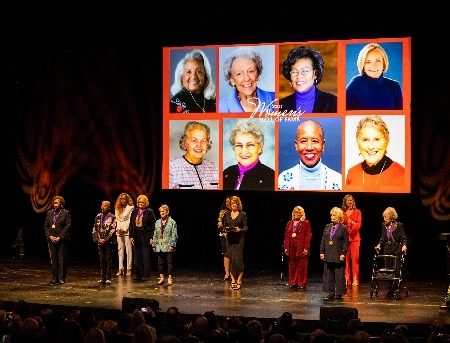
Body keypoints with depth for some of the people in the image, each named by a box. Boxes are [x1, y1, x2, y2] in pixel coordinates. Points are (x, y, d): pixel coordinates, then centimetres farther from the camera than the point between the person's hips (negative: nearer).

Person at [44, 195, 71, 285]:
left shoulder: (65, 213, -1)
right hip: (52, 240, 4)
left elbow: (68, 226, -7)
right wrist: (49, 236, -4)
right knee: (53, 259, 5)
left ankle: (62, 278, 2)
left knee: (62, 259, -3)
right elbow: (46, 226, 12)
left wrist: (59, 237, -13)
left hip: (62, 240, -4)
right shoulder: (49, 213, 12)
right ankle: (54, 278, 9)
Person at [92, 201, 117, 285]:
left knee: (108, 260, -2)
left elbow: (113, 230, -9)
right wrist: (98, 239, -5)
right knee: (102, 260, 6)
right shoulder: (98, 217, 11)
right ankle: (103, 278, 10)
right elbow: (94, 229, 10)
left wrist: (105, 239, -15)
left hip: (109, 242, -4)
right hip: (100, 242, 4)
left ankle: (108, 278, -1)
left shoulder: (112, 218, -3)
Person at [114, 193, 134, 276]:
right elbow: (117, 219, 12)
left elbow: (130, 220, -6)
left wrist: (124, 229, -10)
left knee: (129, 250, -5)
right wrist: (118, 229, -3)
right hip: (119, 231, 5)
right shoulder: (117, 208, 15)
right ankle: (121, 269, 5)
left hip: (127, 231, -5)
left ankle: (129, 269, -4)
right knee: (120, 250, 4)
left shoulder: (130, 208, -2)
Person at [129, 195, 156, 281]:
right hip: (136, 236, 5)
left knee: (146, 257, -1)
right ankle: (139, 275, 13)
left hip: (146, 236, -5)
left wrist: (152, 237, -11)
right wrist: (131, 236, 3)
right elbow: (131, 224, 11)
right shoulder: (134, 211, 10)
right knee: (137, 256, 7)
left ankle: (146, 275, 4)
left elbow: (153, 225, -6)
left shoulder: (149, 212, -3)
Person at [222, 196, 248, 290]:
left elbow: (246, 228, 0)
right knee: (231, 259, 2)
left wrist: (239, 230, -18)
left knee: (238, 259, -7)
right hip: (230, 239, 3)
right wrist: (226, 229, -8)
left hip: (239, 239, -3)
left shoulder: (242, 214, 1)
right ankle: (233, 281, 9)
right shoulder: (227, 214, 11)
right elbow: (224, 227, 14)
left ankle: (239, 281, 0)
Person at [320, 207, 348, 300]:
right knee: (328, 275, 6)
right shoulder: (327, 227, 11)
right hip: (328, 255, 5)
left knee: (339, 275, 0)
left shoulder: (343, 228, -3)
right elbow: (323, 240, 12)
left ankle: (339, 293, 8)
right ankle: (331, 293, 14)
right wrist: (322, 252, 5)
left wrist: (343, 254, -12)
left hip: (338, 256, -5)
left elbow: (346, 242, -5)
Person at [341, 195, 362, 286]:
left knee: (355, 259, -5)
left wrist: (352, 222, -17)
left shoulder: (357, 212, 8)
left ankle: (355, 279, -3)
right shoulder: (342, 212, 12)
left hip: (354, 237, -1)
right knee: (346, 259, -2)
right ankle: (346, 279, 4)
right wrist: (342, 223, -11)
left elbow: (359, 224, 1)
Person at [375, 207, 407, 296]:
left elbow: (404, 238, -6)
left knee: (396, 269, -4)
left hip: (397, 250, -4)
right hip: (387, 250, 4)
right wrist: (379, 245, -1)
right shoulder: (384, 225, 5)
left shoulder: (399, 225, -9)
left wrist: (404, 245, -23)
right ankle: (390, 289, 10)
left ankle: (395, 288, 3)